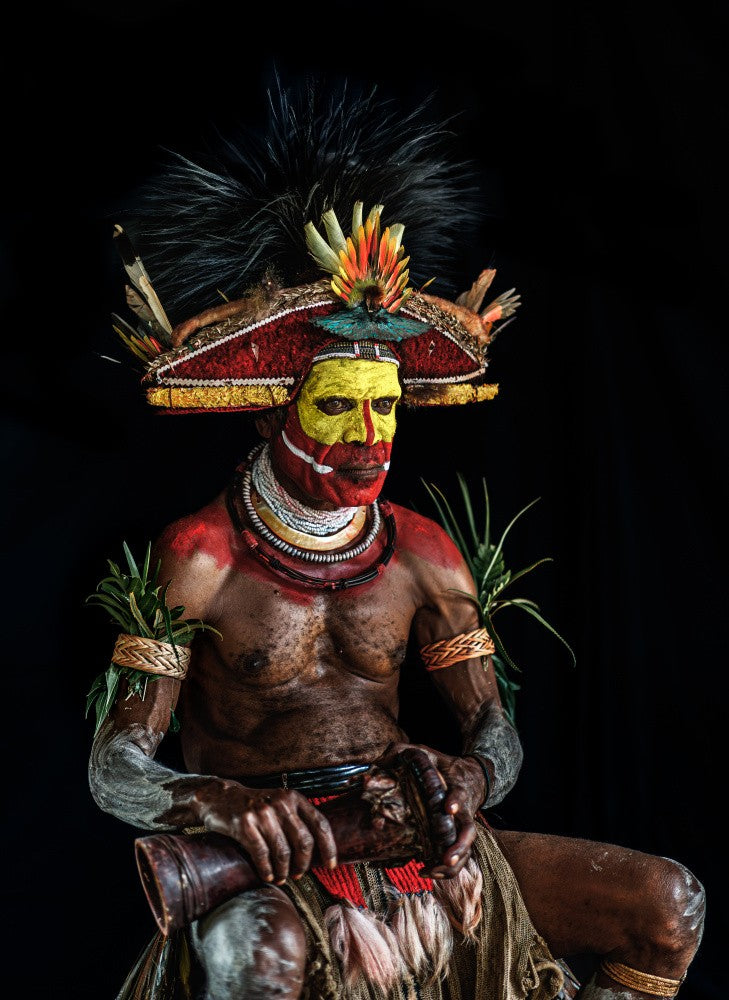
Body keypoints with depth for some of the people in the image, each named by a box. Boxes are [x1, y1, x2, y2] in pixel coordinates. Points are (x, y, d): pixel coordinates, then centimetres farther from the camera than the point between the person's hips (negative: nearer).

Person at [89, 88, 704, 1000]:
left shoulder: (421, 551, 5)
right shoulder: (200, 559, -9)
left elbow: (495, 732, 6)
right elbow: (115, 769, -11)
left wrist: (473, 774, -19)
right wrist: (221, 800, -33)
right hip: (268, 861, -5)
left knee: (669, 905, -6)